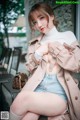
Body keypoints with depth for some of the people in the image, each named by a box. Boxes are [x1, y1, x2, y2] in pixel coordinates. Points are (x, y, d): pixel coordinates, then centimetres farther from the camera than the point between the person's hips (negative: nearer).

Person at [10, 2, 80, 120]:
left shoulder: (68, 36, 9)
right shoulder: (35, 43, 18)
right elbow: (30, 68, 16)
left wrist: (54, 47, -5)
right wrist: (38, 54, -1)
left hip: (60, 92, -2)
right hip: (37, 88, 2)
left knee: (23, 98, -28)